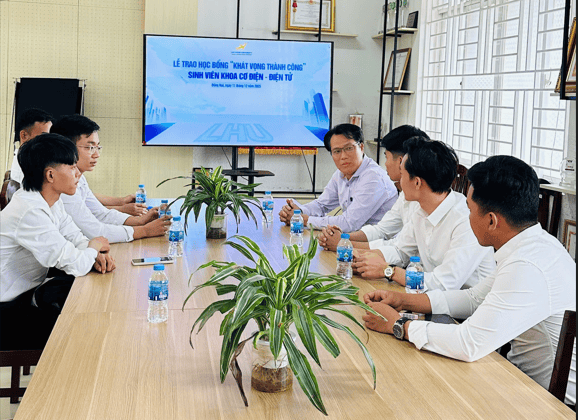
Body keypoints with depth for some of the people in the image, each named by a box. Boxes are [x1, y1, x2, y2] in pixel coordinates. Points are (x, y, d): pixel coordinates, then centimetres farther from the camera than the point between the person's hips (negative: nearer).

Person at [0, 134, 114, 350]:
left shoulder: (52, 200, 1)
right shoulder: (30, 212, -29)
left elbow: (75, 238, 10)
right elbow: (75, 265, -29)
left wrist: (96, 254, -11)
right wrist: (94, 247, -8)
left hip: (29, 290, 9)